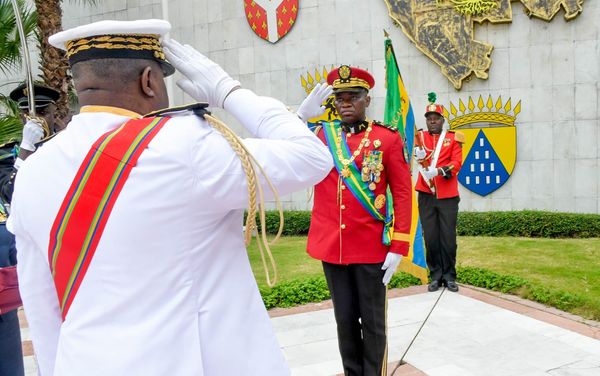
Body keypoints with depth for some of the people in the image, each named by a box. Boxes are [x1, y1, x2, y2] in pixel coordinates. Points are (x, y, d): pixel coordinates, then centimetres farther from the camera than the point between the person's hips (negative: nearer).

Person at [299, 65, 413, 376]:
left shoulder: (388, 138, -3)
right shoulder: (322, 135, 6)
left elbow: (402, 194, -4)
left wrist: (398, 246, -10)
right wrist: (301, 116, -14)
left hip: (371, 247, -3)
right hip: (331, 246, 3)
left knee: (372, 321, 9)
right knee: (345, 320, 14)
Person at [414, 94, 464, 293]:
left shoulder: (453, 138, 6)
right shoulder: (420, 137, 9)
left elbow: (457, 162, -5)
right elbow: (417, 157, -8)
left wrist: (443, 170, -24)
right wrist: (419, 156, -31)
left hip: (448, 195, -1)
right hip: (426, 195, 1)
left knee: (448, 237, 2)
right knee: (430, 237, 4)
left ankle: (449, 275, 16)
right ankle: (435, 275, 16)